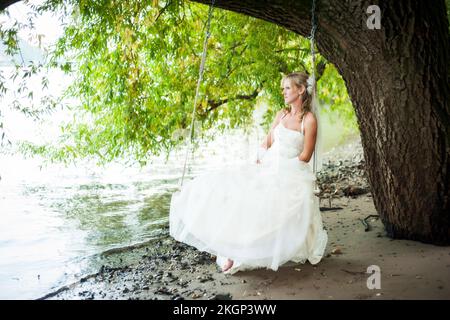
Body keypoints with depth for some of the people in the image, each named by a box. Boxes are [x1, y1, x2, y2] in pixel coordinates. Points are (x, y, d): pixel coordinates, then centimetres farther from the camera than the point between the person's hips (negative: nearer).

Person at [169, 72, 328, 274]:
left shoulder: (309, 119, -6)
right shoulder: (281, 114, 12)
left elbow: (305, 156, -8)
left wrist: (283, 167, -10)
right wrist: (260, 160, -1)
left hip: (291, 173, -5)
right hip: (267, 167, 5)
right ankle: (235, 252, -9)